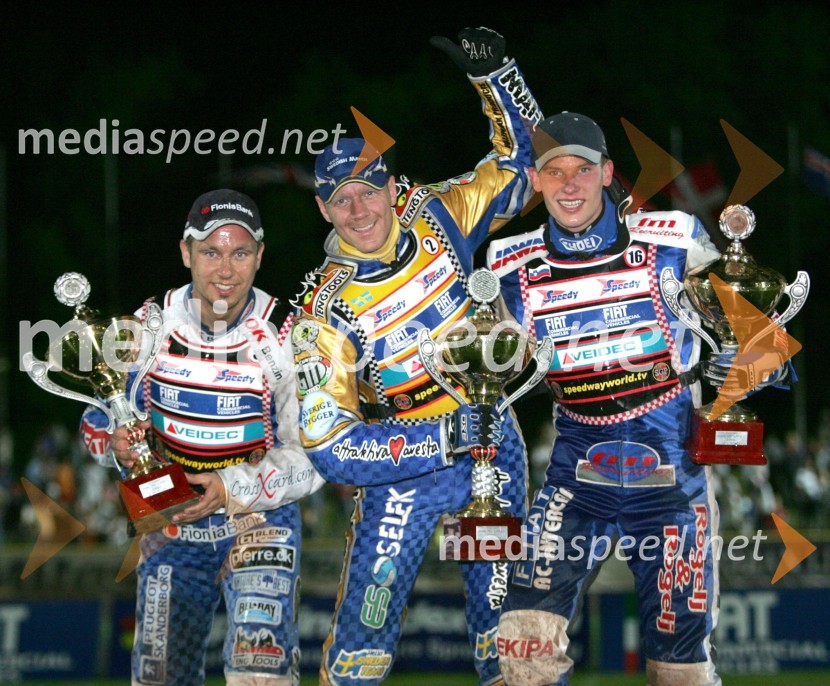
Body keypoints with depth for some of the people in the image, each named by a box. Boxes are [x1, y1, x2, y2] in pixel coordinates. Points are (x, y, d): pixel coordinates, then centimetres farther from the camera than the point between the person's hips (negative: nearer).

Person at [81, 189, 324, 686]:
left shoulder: (286, 338, -15)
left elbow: (312, 456, -12)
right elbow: (101, 414, 6)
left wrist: (233, 489, -25)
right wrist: (117, 442, -18)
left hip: (261, 512, -3)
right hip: (172, 522, 3)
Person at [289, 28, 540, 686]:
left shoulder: (437, 218, -5)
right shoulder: (324, 310, -14)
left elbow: (521, 160, 6)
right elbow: (330, 448, -19)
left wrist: (493, 72, -11)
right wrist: (444, 439, -26)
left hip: (492, 452, 2)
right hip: (399, 469, -2)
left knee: (506, 629, 4)